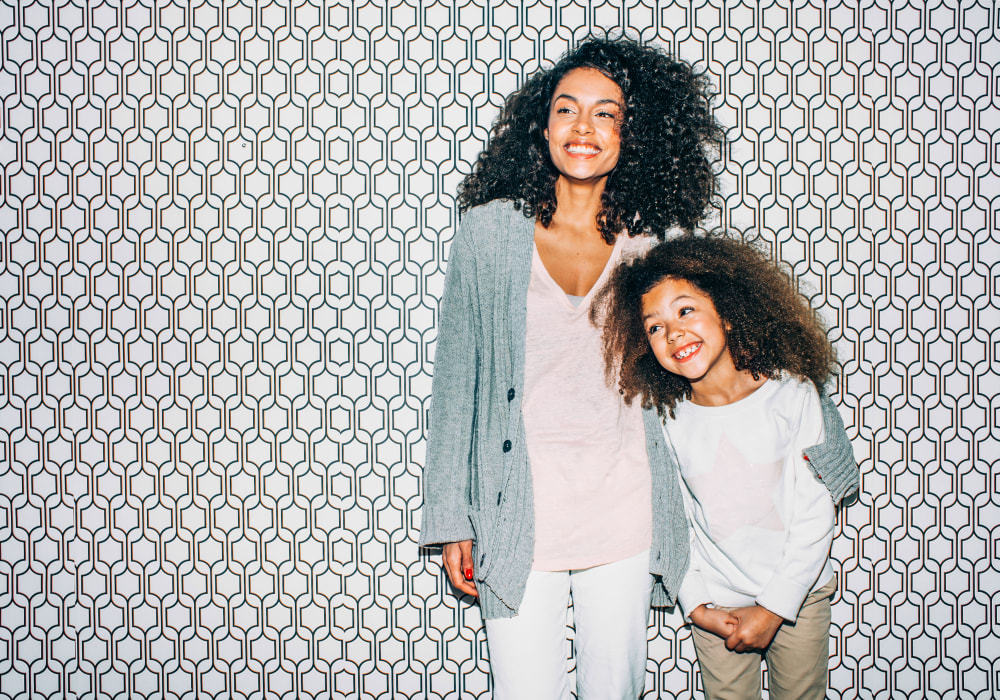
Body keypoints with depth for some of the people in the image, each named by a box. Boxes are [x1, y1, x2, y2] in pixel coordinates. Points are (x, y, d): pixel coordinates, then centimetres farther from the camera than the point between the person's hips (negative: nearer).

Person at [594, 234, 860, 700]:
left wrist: (774, 607, -13)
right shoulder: (667, 421, -11)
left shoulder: (790, 395, -14)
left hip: (797, 593, 0)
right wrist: (696, 606, -8)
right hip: (716, 605, 1)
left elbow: (814, 516, -12)